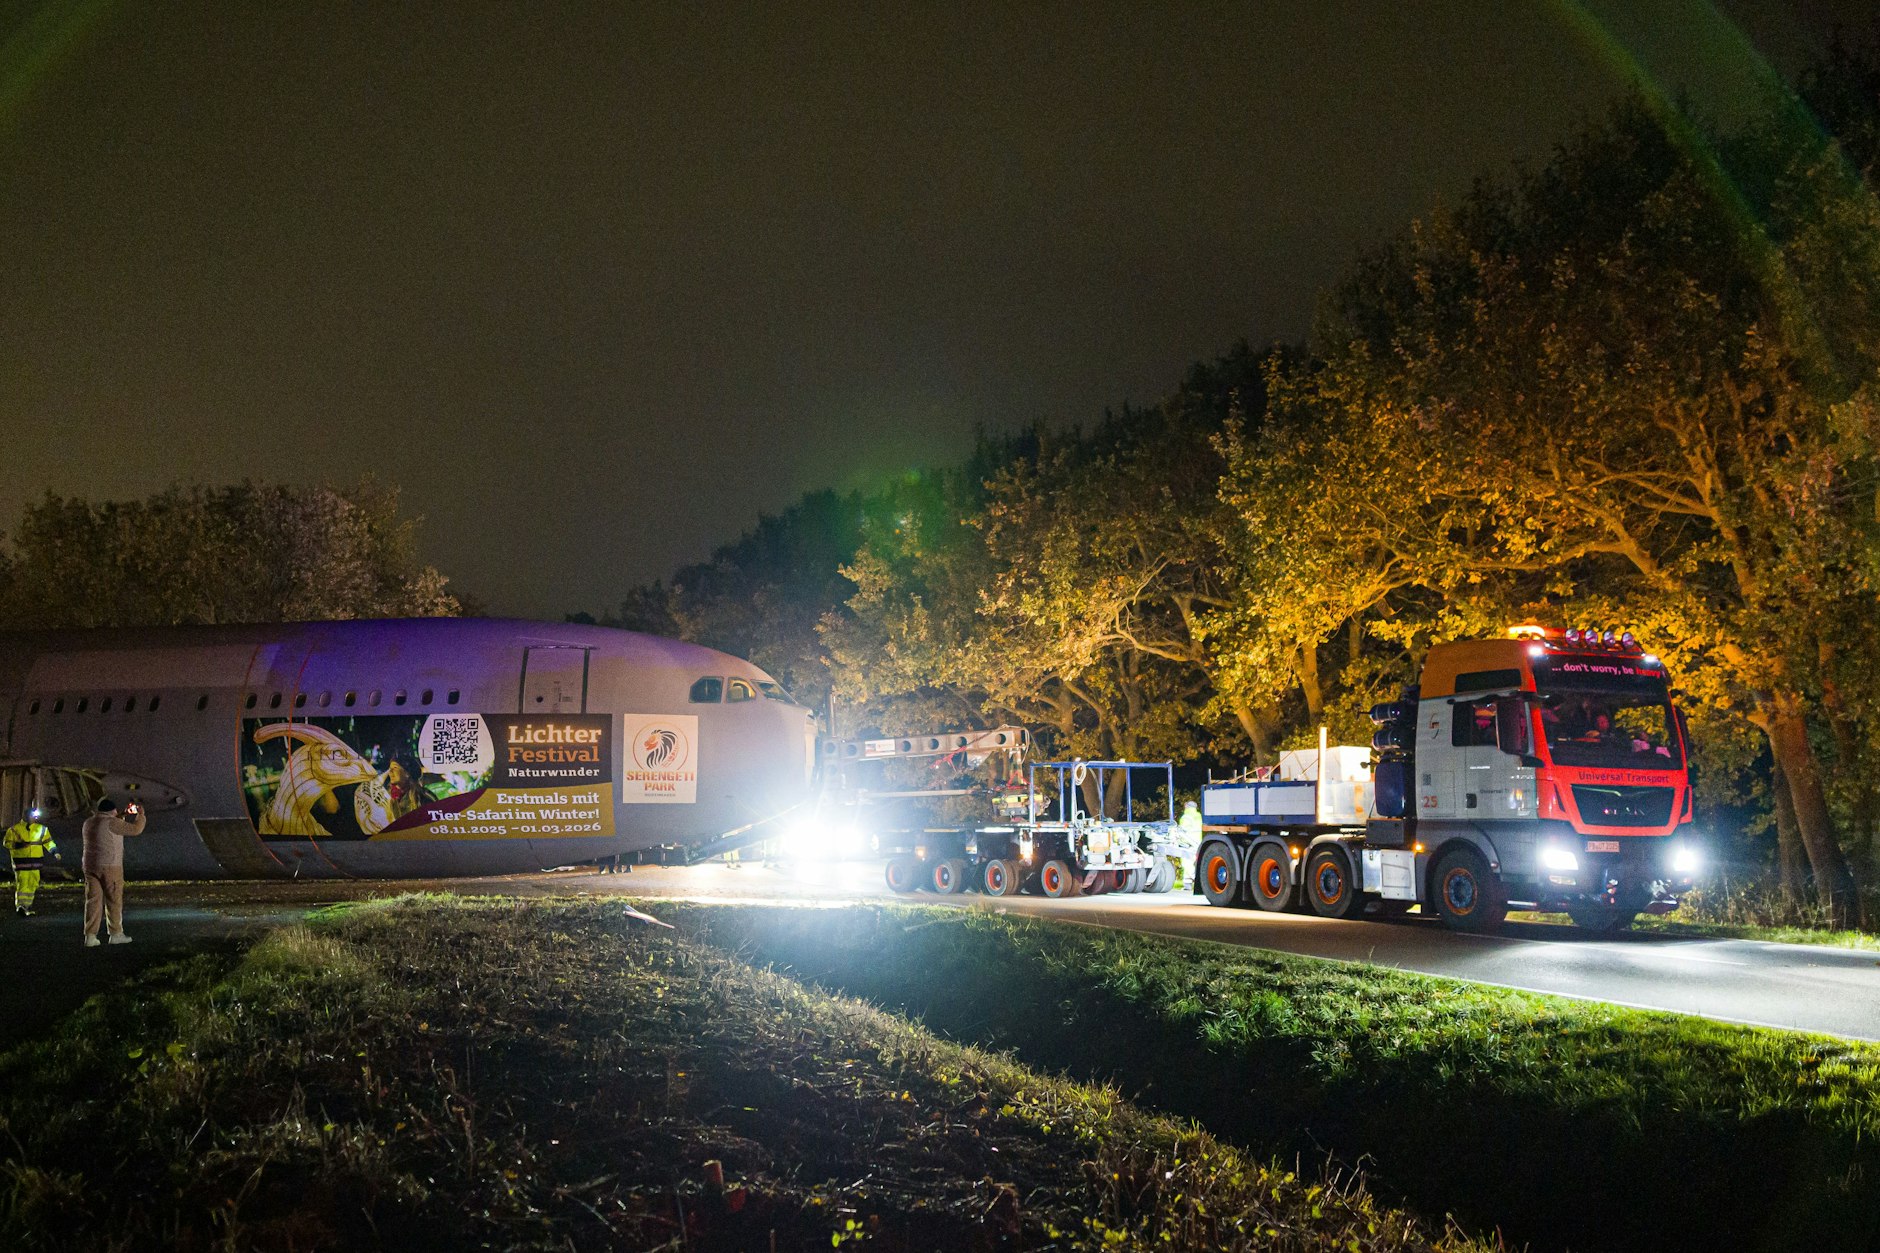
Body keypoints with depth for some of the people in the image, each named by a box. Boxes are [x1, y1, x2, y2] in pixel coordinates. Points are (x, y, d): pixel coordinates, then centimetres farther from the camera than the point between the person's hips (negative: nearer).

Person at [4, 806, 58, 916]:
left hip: (35, 861, 5)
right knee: (22, 883, -13)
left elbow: (48, 842, 15)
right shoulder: (14, 829, -2)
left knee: (33, 883, 8)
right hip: (21, 861, -5)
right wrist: (18, 845, -18)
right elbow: (7, 843, -1)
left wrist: (54, 850, 0)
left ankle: (27, 905, 20)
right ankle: (20, 906, -16)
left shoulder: (41, 829, 10)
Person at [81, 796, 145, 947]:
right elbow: (136, 829, -10)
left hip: (90, 866, 6)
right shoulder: (112, 823, -12)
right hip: (110, 867, -6)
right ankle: (116, 934, 11)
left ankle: (90, 936, 2)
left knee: (93, 900, 6)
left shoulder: (88, 823, 12)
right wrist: (141, 815, 8)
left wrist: (125, 818, 30)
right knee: (114, 901, 5)